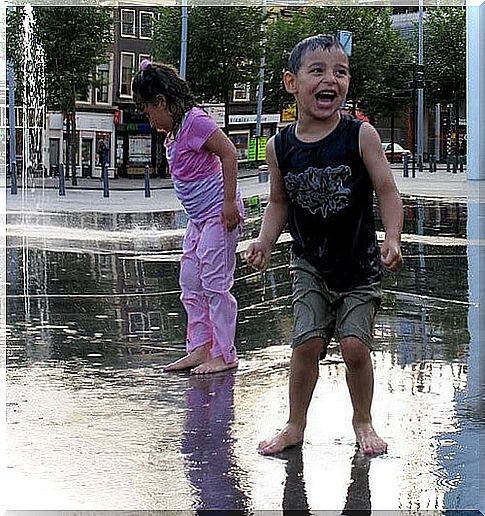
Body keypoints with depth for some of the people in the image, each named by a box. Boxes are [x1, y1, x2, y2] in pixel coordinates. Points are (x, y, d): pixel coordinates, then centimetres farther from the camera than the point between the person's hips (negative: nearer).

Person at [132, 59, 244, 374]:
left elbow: (229, 154, -22)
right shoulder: (174, 132, 13)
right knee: (191, 286, 10)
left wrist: (229, 202, -23)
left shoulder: (195, 120, -17)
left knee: (215, 284, -7)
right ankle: (199, 349, 15)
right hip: (199, 218, 11)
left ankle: (225, 354, -1)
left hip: (219, 214, -10)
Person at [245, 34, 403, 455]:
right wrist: (264, 242, -6)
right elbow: (279, 202, 8)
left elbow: (387, 192, -7)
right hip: (310, 265, 2)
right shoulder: (280, 147, -3)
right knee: (307, 342, -4)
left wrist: (393, 239, -20)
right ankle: (296, 424, 16)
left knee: (355, 345, -5)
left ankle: (363, 421, 19)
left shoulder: (360, 135, -10)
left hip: (360, 263, -2)